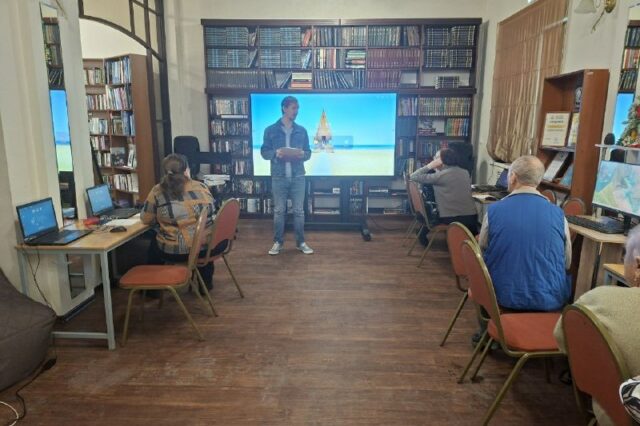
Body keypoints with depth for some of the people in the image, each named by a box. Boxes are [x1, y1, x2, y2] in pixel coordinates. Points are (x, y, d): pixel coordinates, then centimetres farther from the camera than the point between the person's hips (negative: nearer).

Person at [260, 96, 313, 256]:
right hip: (279, 177, -1)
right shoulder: (270, 130, 2)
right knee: (278, 211, 5)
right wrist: (276, 153, -17)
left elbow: (308, 152, 10)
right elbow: (264, 152, 2)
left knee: (299, 210, 5)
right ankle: (278, 242, 17)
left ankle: (301, 242, 16)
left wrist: (302, 154, -13)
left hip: (298, 176, 2)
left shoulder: (301, 130, 8)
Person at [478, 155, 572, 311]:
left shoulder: (493, 210, -8)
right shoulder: (558, 214, -6)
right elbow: (567, 263, 6)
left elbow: (483, 253, 6)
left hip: (505, 298, -1)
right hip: (550, 300, 1)